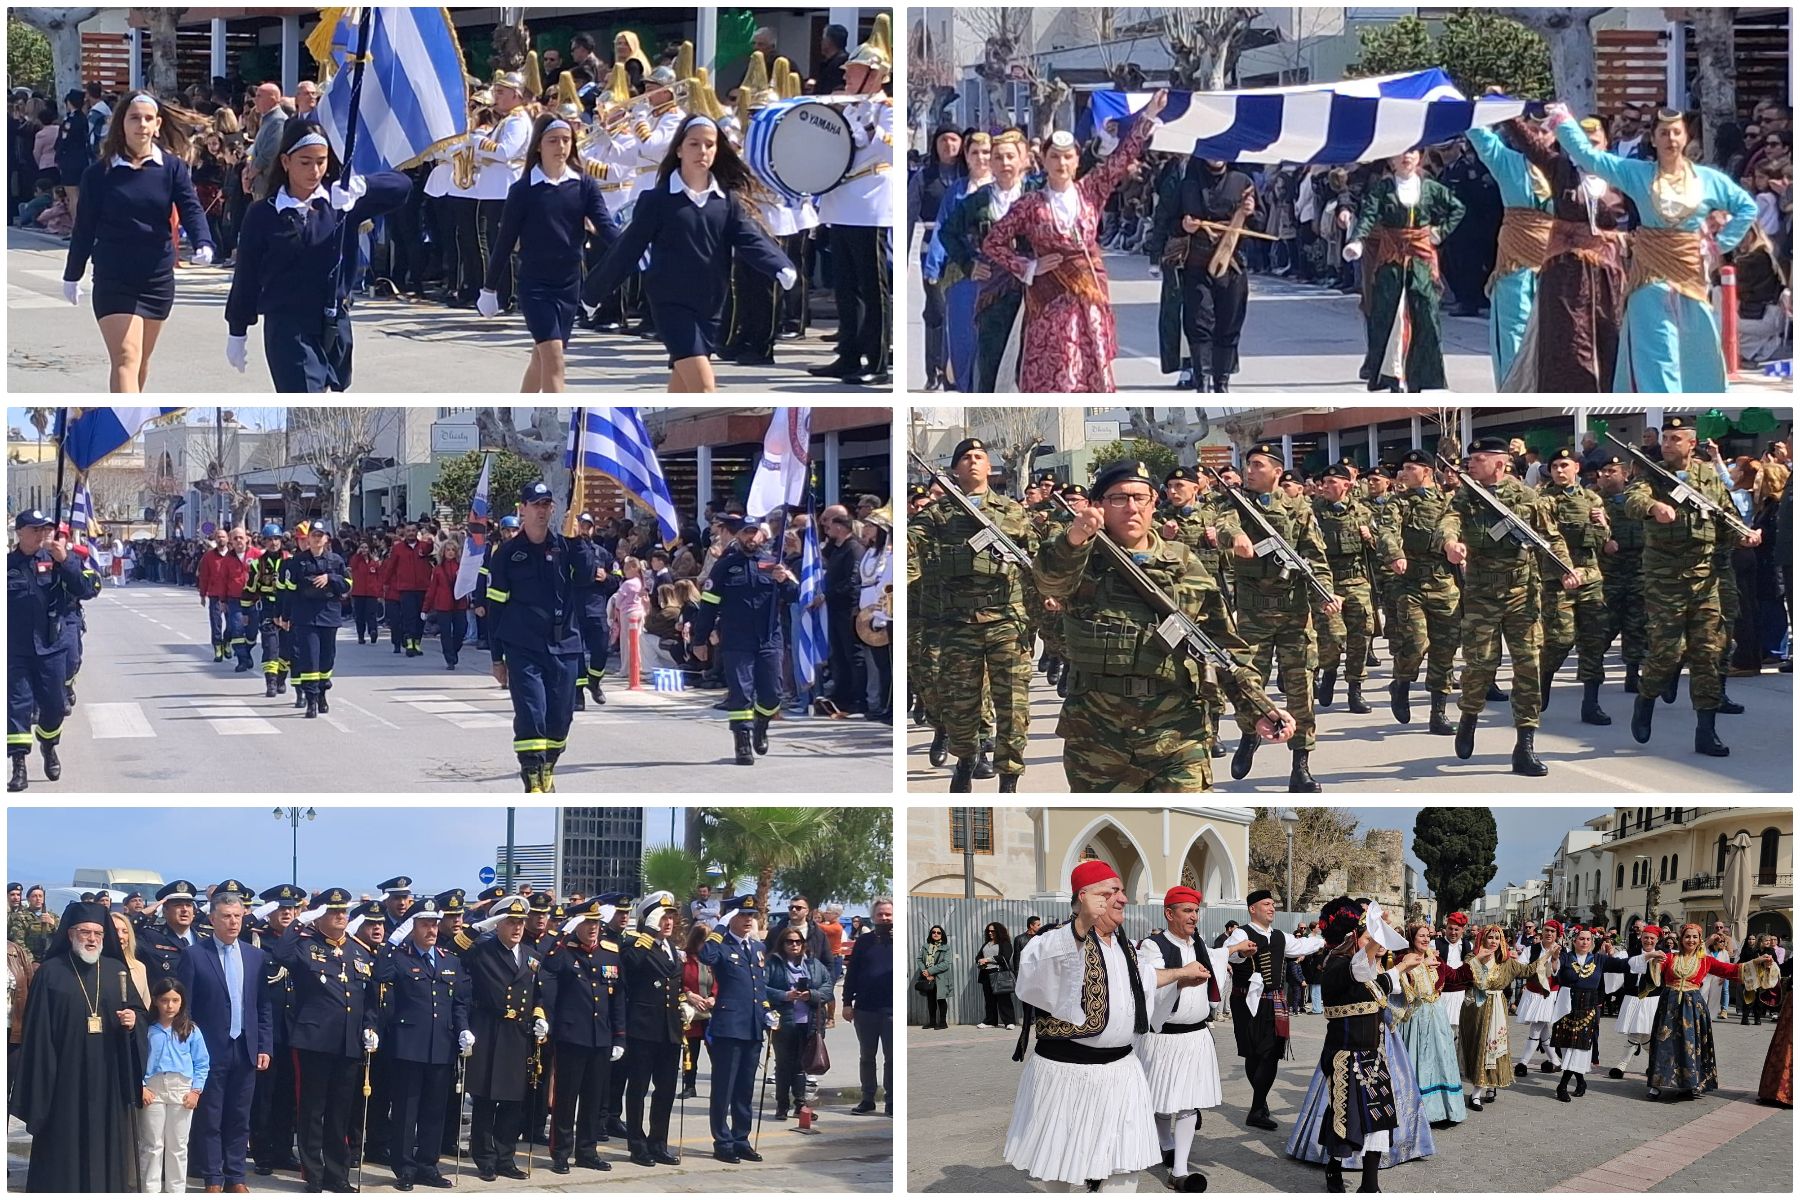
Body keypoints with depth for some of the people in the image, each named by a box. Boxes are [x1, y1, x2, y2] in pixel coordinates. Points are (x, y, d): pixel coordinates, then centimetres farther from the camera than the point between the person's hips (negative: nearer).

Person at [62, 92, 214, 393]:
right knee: (126, 357, -14)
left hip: (158, 277, 3)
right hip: (113, 279, -3)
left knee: (142, 358, 17)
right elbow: (85, 227, 3)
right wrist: (72, 276, 9)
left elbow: (191, 209, -12)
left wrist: (203, 244, -32)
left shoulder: (173, 168, -1)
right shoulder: (100, 173, -4)